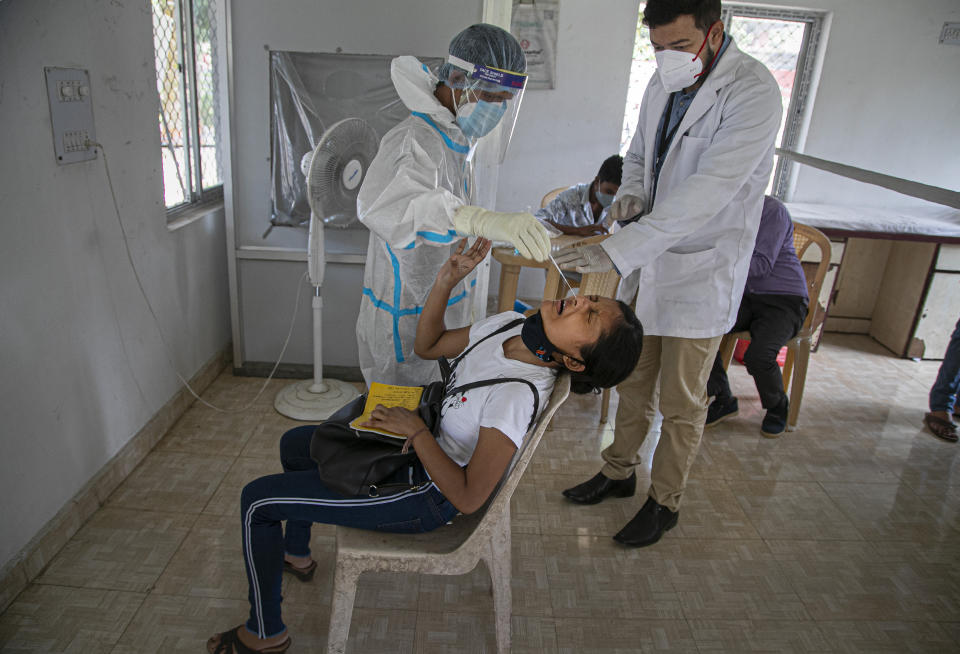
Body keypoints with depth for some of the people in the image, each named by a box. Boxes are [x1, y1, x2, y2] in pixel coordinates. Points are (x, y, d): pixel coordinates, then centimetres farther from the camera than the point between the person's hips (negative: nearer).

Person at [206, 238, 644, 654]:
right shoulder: (510, 325, -11)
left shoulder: (517, 395, -34)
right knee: (294, 443, 26)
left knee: (257, 500, 0)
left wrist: (415, 430, -23)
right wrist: (447, 280, -13)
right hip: (416, 450, 9)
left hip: (423, 497, -8)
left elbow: (468, 498, -28)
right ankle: (296, 554, 48)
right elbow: (427, 346, 1)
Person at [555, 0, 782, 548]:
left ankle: (666, 502, 29)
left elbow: (708, 192, -30)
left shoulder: (752, 92, -20)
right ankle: (619, 472, 40)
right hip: (648, 263, 7)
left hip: (701, 273, -6)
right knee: (635, 382, 19)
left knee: (681, 403, 8)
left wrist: (617, 250, -36)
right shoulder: (663, 83, 4)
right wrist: (632, 193, -6)